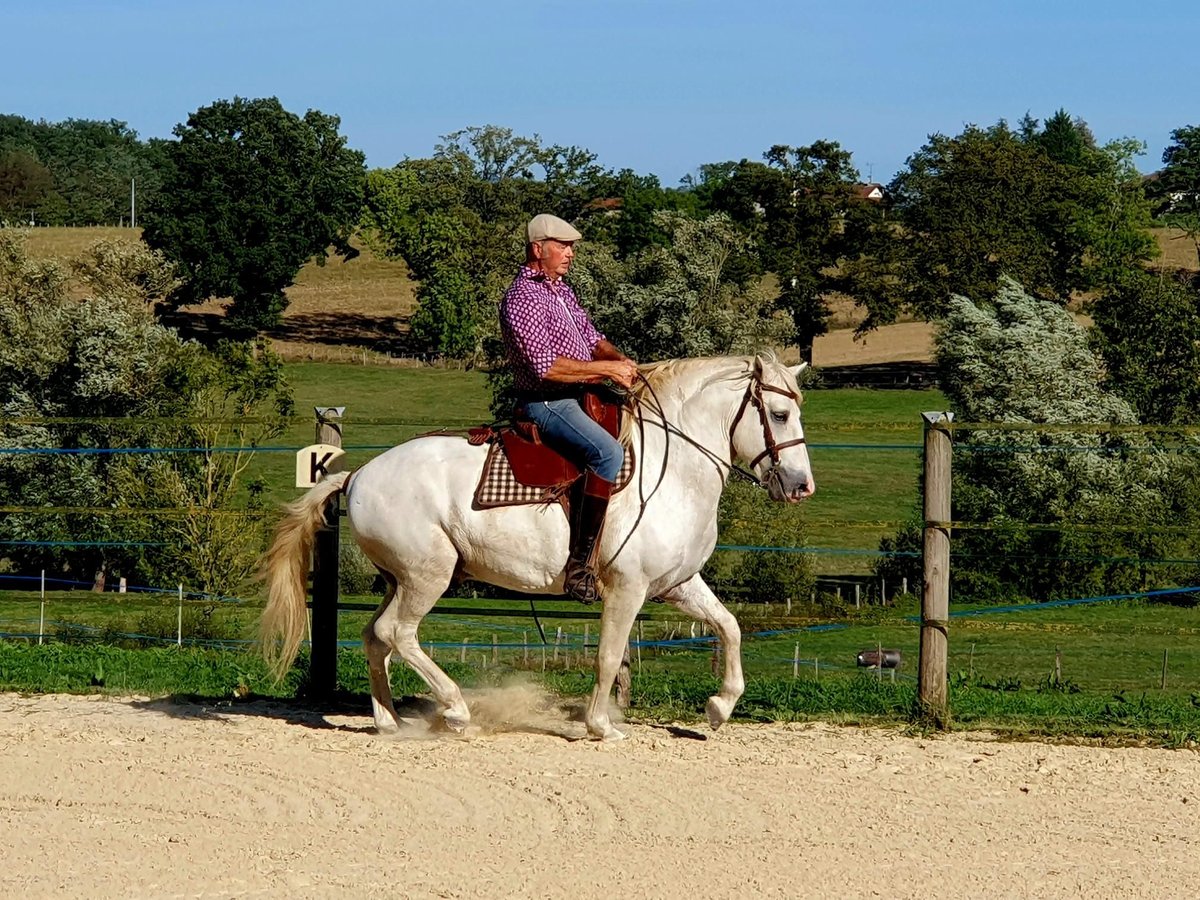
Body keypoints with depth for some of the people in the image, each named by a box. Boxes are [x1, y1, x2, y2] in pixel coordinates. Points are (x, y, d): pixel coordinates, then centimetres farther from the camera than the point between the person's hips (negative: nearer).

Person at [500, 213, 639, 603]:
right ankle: (580, 566, -35)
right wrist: (607, 369, -20)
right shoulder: (521, 299, -16)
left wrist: (620, 359, -2)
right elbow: (545, 365, -24)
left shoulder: (562, 290, 16)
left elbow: (591, 337, 21)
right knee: (608, 452, -30)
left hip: (577, 397, 10)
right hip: (545, 404, -10)